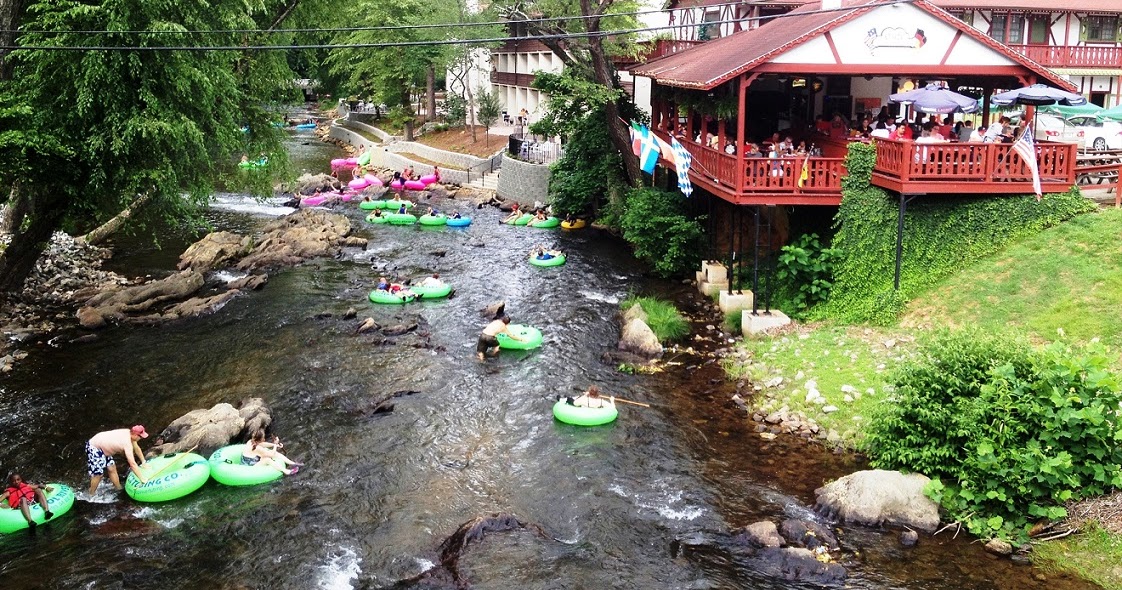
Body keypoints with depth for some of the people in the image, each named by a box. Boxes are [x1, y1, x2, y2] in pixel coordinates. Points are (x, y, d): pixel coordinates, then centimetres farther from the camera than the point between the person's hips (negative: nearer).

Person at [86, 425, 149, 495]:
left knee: (112, 469, 10)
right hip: (94, 448, -9)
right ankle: (91, 495, 11)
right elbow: (132, 464, -32)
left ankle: (119, 489, 21)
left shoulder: (129, 433, -8)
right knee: (98, 474, -6)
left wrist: (144, 462, 11)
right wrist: (142, 478, -27)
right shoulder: (127, 443, -33)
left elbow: (137, 449, 10)